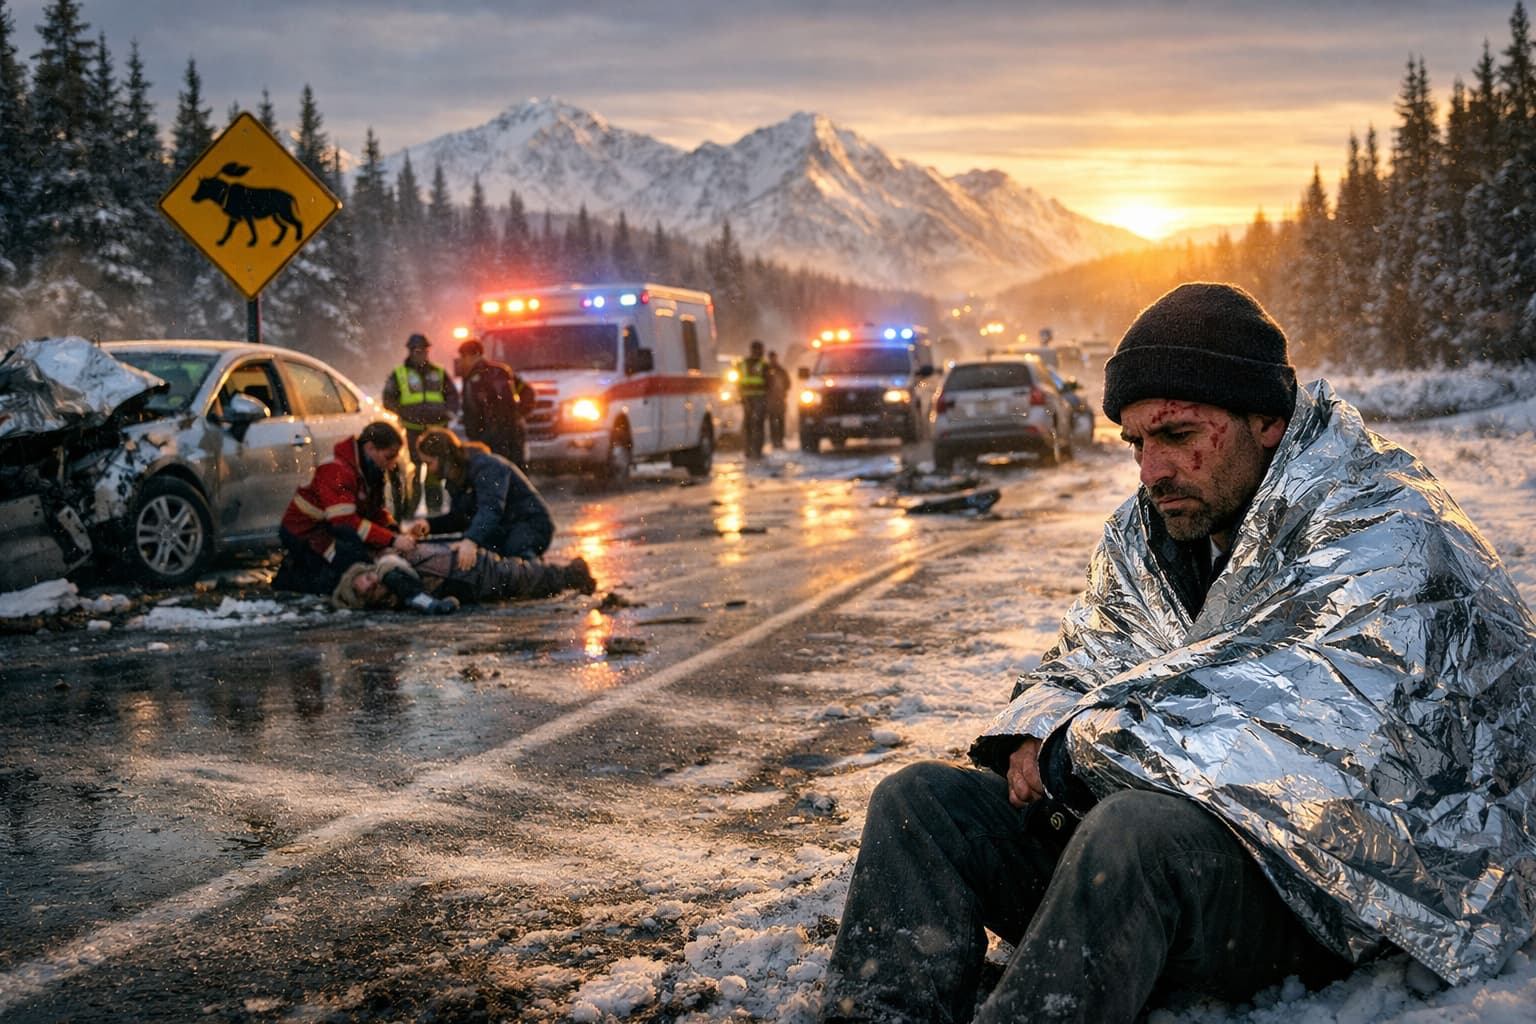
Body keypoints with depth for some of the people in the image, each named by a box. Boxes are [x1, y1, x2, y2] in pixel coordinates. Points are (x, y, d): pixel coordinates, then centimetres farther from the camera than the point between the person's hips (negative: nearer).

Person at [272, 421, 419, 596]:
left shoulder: (370, 470, 4)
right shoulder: (337, 470, -26)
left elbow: (376, 510, 11)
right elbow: (346, 522, -33)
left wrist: (395, 531, -11)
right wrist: (392, 540, -35)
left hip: (331, 530, 10)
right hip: (305, 534, -10)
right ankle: (292, 577, -7)